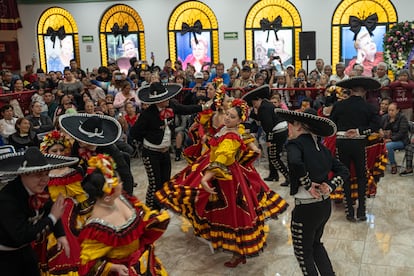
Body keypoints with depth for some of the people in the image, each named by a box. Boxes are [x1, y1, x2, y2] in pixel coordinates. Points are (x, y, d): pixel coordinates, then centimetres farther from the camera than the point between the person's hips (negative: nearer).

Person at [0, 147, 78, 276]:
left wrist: (61, 235, -10)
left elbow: (49, 211, 3)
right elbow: (22, 236, -36)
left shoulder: (38, 189, -13)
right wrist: (53, 217, -30)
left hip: (25, 249, 7)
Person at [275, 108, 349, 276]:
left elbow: (295, 163, -37)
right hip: (325, 204, 7)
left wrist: (308, 185, -22)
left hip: (306, 208, -7)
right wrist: (330, 186, -2)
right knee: (315, 244, 28)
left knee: (303, 252, 14)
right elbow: (344, 171, 10)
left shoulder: (295, 144, -13)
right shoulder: (319, 146, 8)